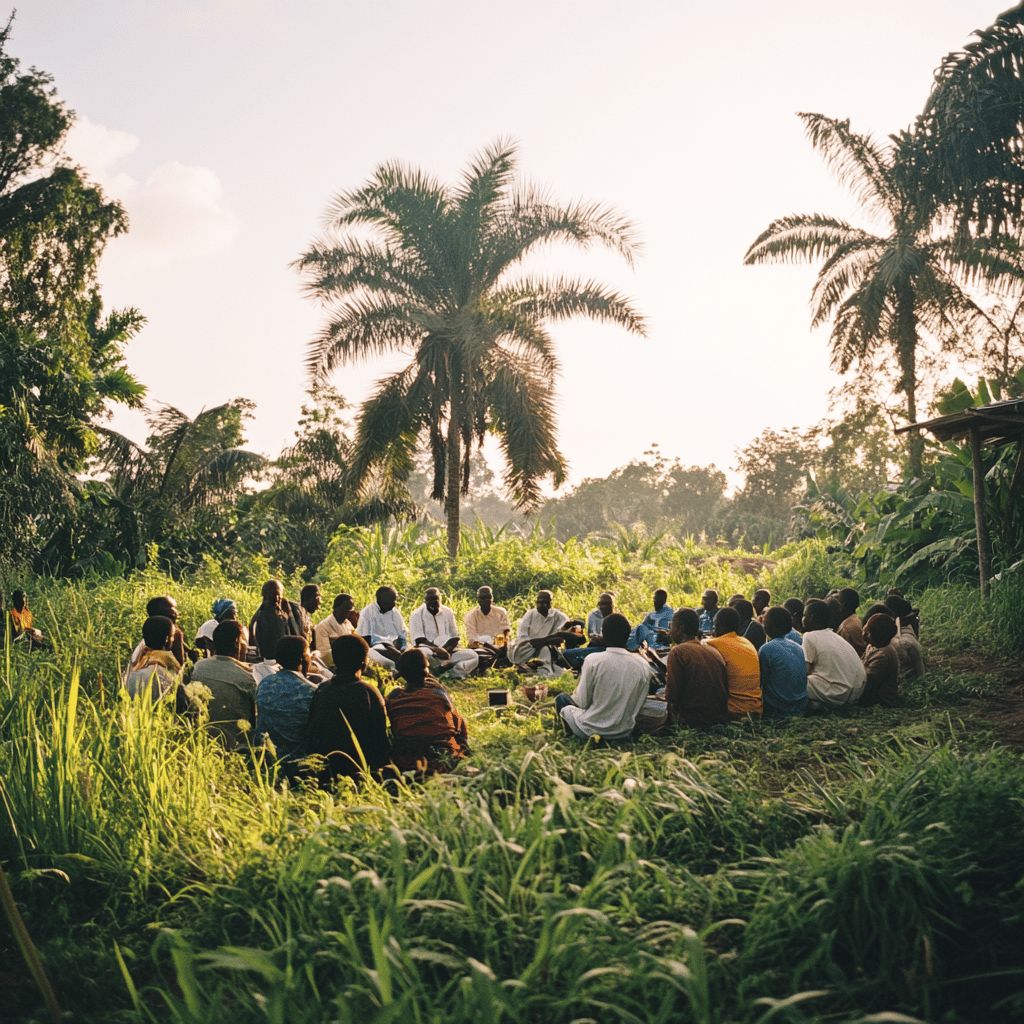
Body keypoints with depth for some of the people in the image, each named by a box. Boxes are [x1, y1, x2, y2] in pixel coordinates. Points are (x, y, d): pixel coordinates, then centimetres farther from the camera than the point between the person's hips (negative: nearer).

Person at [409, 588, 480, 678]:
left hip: (447, 652, 4)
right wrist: (437, 649, -23)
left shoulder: (448, 612, 10)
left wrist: (448, 650, -13)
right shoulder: (416, 615, 0)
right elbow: (419, 640, -9)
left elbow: (454, 637, 9)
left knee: (473, 656, -18)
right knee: (423, 652, -40)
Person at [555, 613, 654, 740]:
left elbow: (583, 702, -11)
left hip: (590, 729, -4)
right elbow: (639, 703, -1)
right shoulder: (643, 665, -8)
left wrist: (577, 689, 9)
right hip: (624, 732, 5)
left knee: (561, 698, 22)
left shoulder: (593, 660, -18)